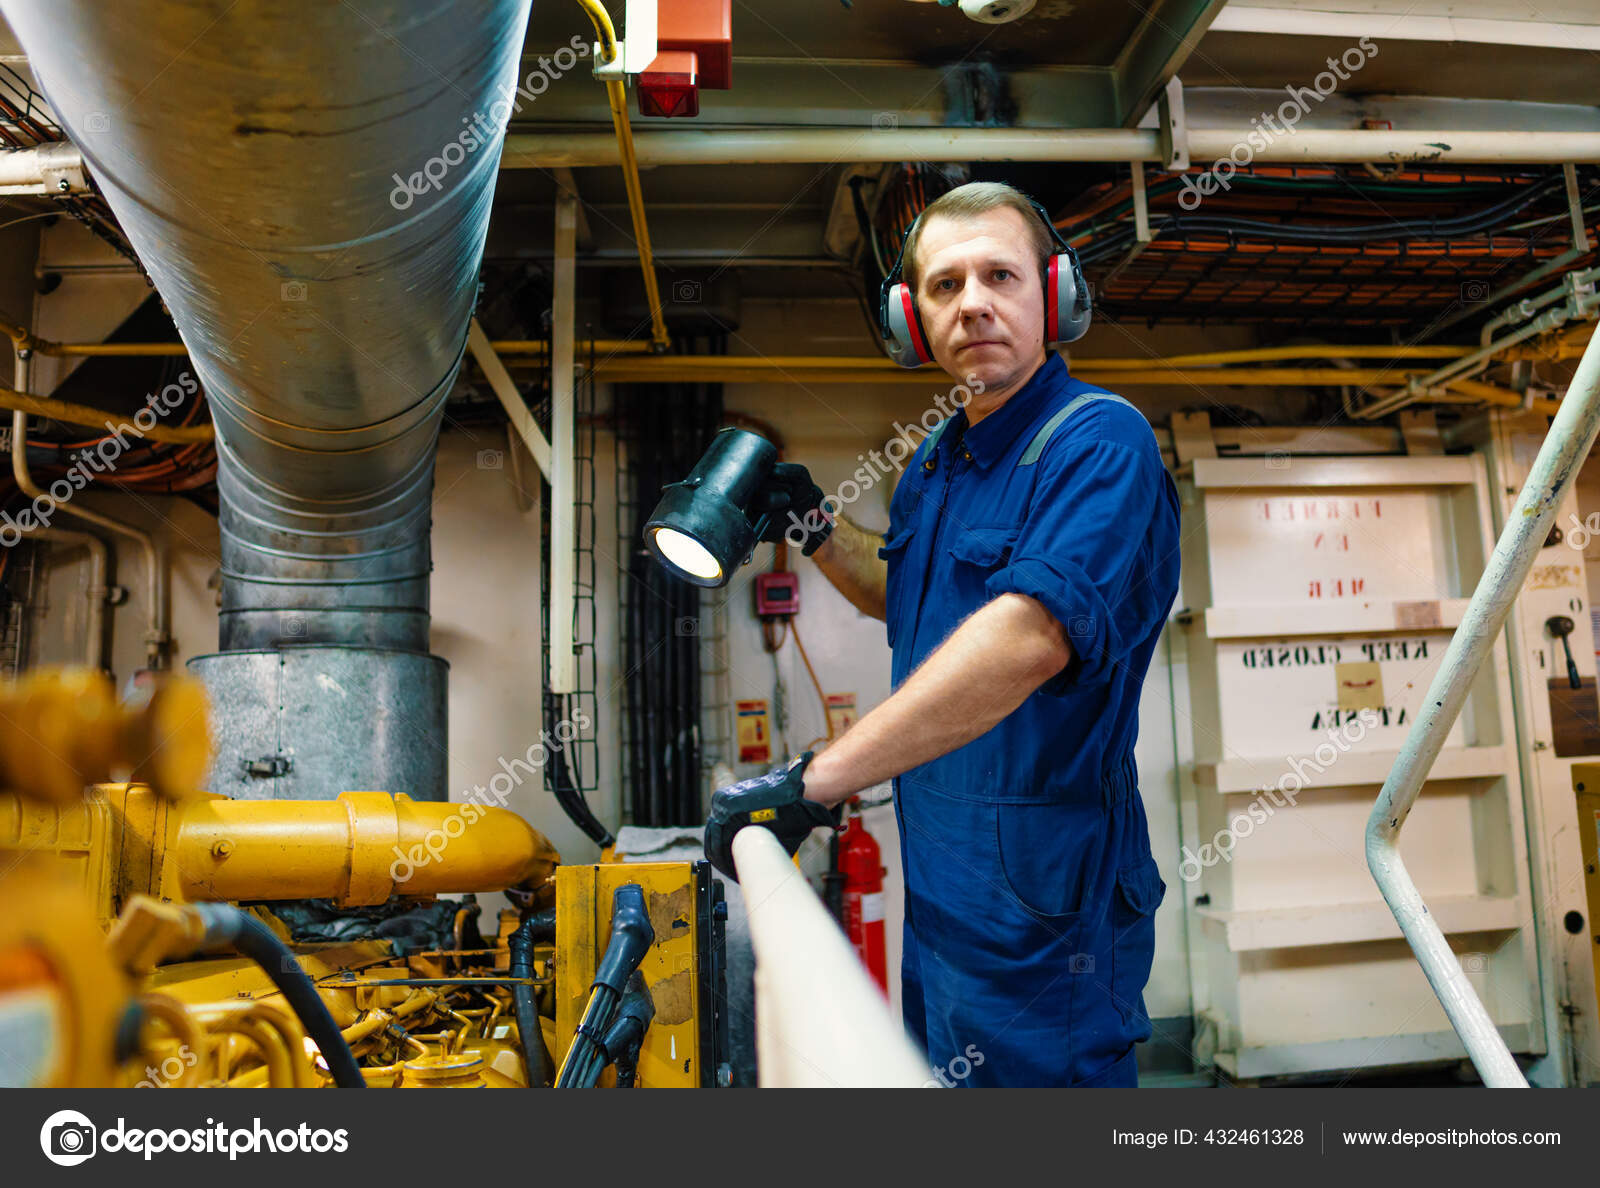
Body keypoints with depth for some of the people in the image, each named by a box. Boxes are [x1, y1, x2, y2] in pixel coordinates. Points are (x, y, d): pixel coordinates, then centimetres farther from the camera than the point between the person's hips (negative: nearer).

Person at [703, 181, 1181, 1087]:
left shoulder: (1099, 441, -18)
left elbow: (1029, 634, -35)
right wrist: (813, 524, 9)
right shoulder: (937, 460, 10)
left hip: (1042, 908, -9)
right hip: (938, 892, 9)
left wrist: (816, 780, -36)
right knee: (936, 1073, 24)